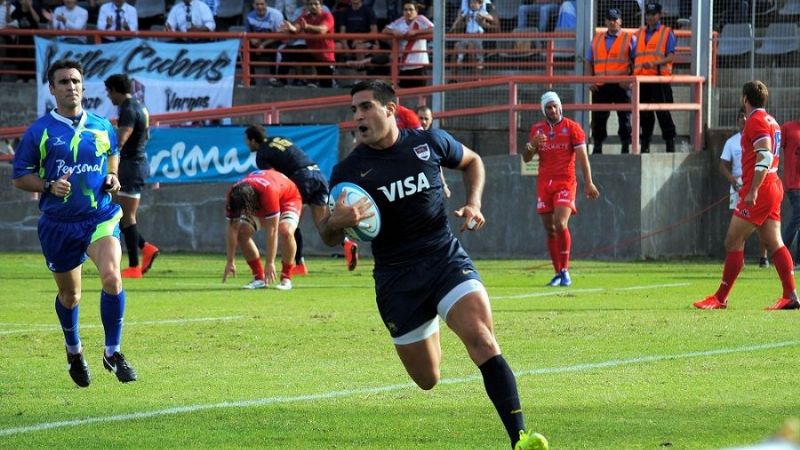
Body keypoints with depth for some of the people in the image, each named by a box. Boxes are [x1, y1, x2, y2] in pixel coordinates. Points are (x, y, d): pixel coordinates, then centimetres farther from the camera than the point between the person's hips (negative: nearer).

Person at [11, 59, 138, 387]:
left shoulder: (101, 127, 4)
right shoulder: (39, 131, -4)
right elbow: (20, 177, 0)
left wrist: (112, 177, 4)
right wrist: (50, 186, -18)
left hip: (101, 216, 0)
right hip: (58, 223, 0)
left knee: (111, 276, -24)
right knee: (69, 295, 12)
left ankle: (112, 352, -9)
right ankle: (74, 351, 41)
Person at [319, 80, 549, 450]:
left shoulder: (429, 142, -1)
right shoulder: (349, 171, -3)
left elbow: (472, 161, 20)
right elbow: (330, 239, 3)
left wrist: (474, 203, 1)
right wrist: (337, 222, -22)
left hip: (446, 260, -1)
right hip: (395, 278, 1)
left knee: (481, 338, -25)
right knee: (427, 380, 5)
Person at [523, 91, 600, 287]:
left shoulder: (572, 127, 0)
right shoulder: (537, 129, 11)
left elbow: (582, 157, -3)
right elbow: (526, 158, 12)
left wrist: (588, 183, -12)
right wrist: (532, 144, -10)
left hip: (565, 182, -4)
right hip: (544, 183, 4)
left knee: (561, 224, -19)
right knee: (550, 230, 3)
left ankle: (565, 271, -11)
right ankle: (558, 273, 10)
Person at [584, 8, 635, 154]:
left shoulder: (630, 39, 5)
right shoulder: (597, 39, 16)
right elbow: (589, 62, 18)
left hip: (621, 86, -3)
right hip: (600, 86, 3)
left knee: (624, 117, -1)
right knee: (598, 118, 2)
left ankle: (626, 147, 5)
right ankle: (597, 147, 9)